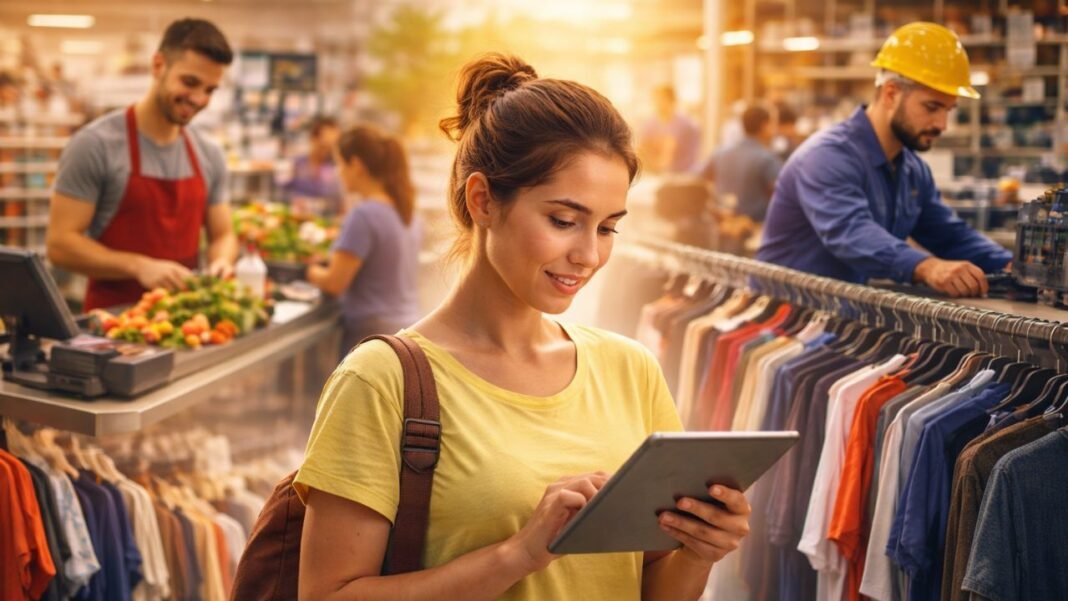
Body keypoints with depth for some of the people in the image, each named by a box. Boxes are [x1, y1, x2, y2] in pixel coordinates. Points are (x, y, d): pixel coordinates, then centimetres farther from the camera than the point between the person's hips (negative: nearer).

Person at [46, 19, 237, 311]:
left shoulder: (209, 155, 9)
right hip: (112, 317, -5)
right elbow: (60, 243, -9)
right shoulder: (96, 145, -7)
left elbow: (222, 235, 18)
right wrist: (140, 266, -20)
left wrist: (221, 261, -5)